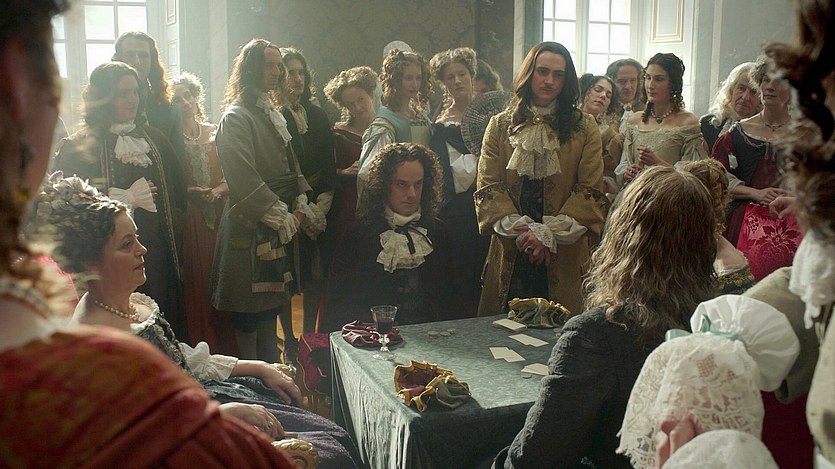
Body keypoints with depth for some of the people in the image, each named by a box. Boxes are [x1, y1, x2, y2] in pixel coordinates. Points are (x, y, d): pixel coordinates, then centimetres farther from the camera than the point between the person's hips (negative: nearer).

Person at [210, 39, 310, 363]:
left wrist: (298, 208, 6)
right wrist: (281, 217, -16)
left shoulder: (273, 114, 16)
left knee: (273, 300, 13)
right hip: (252, 226, -8)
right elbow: (244, 178, -18)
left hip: (282, 225, 8)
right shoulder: (236, 117, -9)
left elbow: (291, 165, 19)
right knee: (251, 311, -1)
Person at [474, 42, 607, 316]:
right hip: (510, 255, 1)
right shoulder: (500, 126, 8)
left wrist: (549, 234, -13)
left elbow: (591, 191, -2)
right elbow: (488, 187, 1)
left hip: (564, 256, -1)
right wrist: (520, 229, -13)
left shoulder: (584, 129, 5)